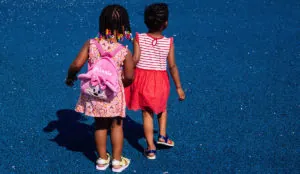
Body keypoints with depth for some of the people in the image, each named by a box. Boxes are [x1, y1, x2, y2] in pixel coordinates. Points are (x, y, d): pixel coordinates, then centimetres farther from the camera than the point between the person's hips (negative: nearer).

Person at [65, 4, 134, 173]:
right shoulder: (125, 52, -16)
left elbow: (77, 65, -12)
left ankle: (102, 159, 34)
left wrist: (70, 77, 8)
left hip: (95, 94, 3)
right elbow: (129, 77, -13)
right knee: (116, 126, 17)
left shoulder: (91, 44, -12)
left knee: (100, 125, 21)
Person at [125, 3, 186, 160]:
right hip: (160, 81, 0)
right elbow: (172, 66, -8)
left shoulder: (139, 38, -10)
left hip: (142, 80, 0)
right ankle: (162, 135, 24)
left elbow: (134, 60, -18)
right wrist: (179, 87, 1)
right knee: (162, 108, 29)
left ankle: (150, 148, 16)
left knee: (147, 113, 12)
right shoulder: (168, 42, -10)